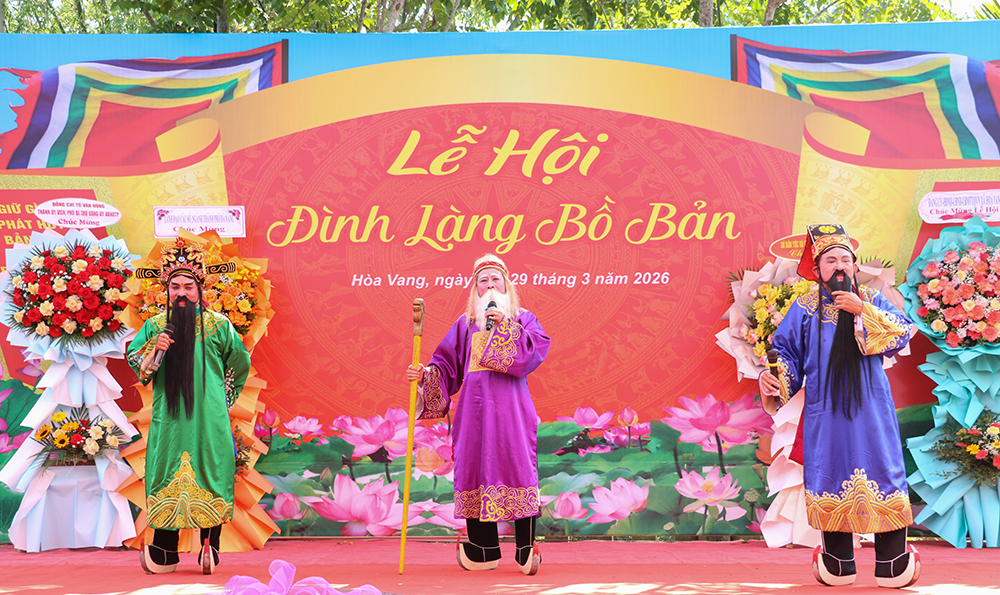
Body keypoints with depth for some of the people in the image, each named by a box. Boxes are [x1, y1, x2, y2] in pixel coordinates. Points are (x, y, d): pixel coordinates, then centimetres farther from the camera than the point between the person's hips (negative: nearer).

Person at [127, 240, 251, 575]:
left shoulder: (217, 325, 2)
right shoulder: (155, 326, 7)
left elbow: (241, 362, 13)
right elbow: (137, 368, 6)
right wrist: (153, 349, -13)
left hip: (209, 419, -2)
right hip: (168, 418, 2)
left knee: (209, 475, -3)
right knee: (168, 476, 1)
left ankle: (210, 546, 1)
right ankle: (165, 554, 5)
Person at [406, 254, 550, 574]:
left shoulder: (522, 319, 12)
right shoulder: (465, 324, 17)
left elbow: (537, 350, -7)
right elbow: (446, 364, 12)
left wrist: (504, 325, -12)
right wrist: (425, 374, -6)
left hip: (511, 406, -3)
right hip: (475, 407, 3)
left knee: (516, 464, -10)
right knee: (476, 467, 0)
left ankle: (526, 547, -8)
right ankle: (484, 548, 7)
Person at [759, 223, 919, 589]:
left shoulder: (872, 301, 8)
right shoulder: (804, 309, 7)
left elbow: (901, 335, -5)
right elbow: (787, 353, 7)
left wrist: (862, 311, -13)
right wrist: (773, 379, -12)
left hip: (871, 411, 0)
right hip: (826, 413, 0)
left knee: (881, 475, -1)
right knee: (831, 476, 3)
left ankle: (893, 564, 8)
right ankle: (837, 565, 15)